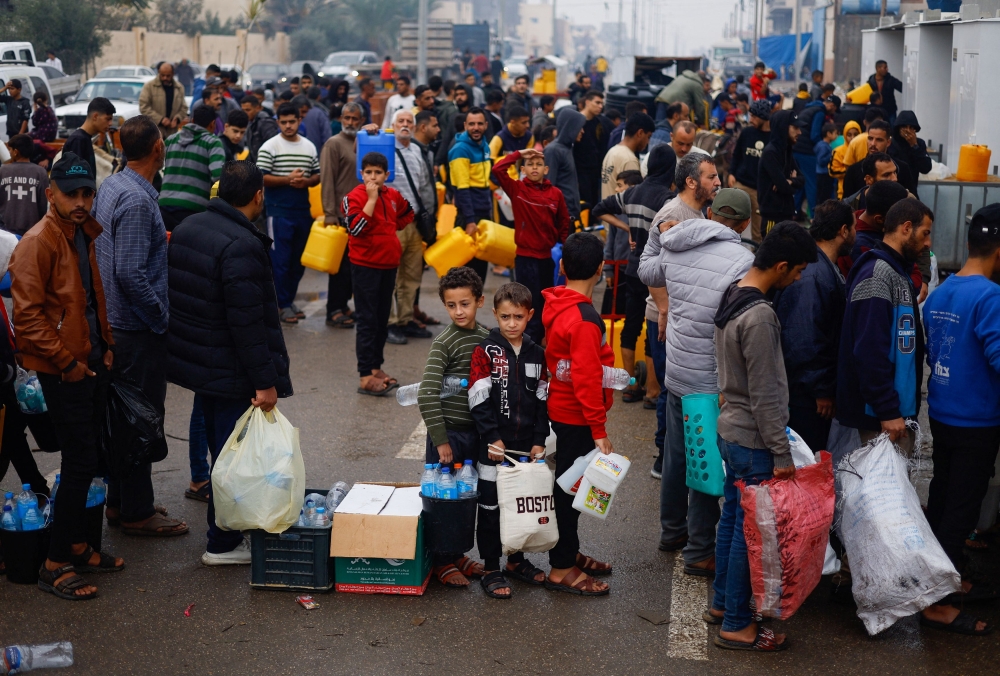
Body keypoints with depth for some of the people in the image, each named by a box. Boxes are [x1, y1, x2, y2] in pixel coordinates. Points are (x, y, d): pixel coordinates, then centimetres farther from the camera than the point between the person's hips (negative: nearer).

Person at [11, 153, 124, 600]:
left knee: (84, 460, 15)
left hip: (92, 362, 8)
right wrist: (67, 363, -18)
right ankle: (55, 566, 4)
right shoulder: (38, 242, -16)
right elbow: (28, 315, -20)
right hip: (64, 372, -8)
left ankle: (77, 546, 27)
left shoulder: (84, 235, 11)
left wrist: (105, 347, 13)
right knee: (81, 462, -7)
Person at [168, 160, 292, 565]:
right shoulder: (241, 246, -23)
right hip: (230, 372, -9)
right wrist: (265, 382, -20)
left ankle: (223, 528, 35)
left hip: (195, 361, 9)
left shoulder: (187, 228, 6)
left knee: (220, 448, 21)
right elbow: (248, 322, -25)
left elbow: (178, 296, 15)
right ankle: (223, 544, 10)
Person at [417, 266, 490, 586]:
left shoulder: (486, 337, 3)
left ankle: (457, 554, 32)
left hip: (477, 431, 6)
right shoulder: (444, 343, -16)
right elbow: (427, 395, -22)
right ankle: (443, 562, 18)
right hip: (450, 431, -6)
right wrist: (441, 440, -20)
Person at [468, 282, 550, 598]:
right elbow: (479, 400, -12)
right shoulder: (485, 352, -7)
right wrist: (492, 438, -17)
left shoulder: (537, 354, 5)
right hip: (494, 447, -4)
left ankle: (516, 560, 31)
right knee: (491, 507, 3)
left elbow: (543, 400, 7)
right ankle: (490, 570, 14)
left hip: (527, 446, 4)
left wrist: (539, 441, -1)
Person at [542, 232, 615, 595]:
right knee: (570, 488, 2)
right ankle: (562, 570, 13)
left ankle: (569, 553, 35)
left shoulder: (553, 304, 2)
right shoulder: (585, 319, -24)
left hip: (557, 411, 9)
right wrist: (599, 430, -20)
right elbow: (586, 379, -25)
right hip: (576, 418, -9)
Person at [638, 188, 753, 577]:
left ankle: (672, 530, 38)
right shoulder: (741, 261, -20)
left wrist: (660, 233, 30)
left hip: (676, 370, 7)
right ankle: (700, 552, 10)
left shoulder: (674, 249, 0)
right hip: (714, 381, -7)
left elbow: (646, 271, 22)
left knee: (676, 454, 21)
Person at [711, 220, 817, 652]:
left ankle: (722, 601, 33)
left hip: (729, 431, 10)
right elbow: (765, 396, -22)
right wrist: (781, 454, -16)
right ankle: (736, 625, 10)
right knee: (749, 530, 0)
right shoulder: (759, 317, -24)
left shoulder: (731, 298, 6)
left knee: (733, 518, 20)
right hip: (753, 440, -10)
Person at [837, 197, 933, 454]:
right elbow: (870, 352, -22)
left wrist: (900, 408, 16)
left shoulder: (898, 272, 15)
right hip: (881, 415, -10)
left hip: (900, 408, 10)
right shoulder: (877, 274, -15)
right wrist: (888, 411, -22)